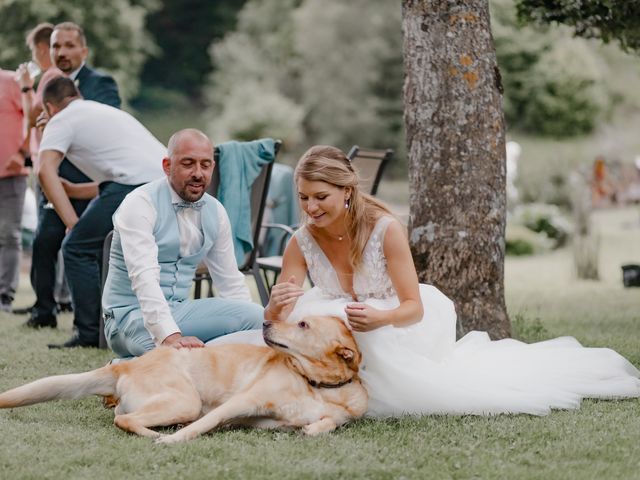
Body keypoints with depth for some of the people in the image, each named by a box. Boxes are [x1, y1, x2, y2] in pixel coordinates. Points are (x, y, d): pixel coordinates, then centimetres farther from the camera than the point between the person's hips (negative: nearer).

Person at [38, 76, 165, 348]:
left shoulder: (62, 120, 13)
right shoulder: (107, 112, 37)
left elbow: (46, 171, -4)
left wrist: (73, 224, -5)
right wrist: (72, 190, 49)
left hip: (136, 181, -8)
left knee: (77, 248, 3)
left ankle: (90, 334, -2)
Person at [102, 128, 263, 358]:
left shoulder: (215, 211, 8)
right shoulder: (140, 204, -13)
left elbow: (229, 281, 15)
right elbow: (143, 277, -27)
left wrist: (257, 328, 1)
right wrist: (170, 336, -40)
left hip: (179, 310, 6)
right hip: (132, 314, -6)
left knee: (256, 316, -19)